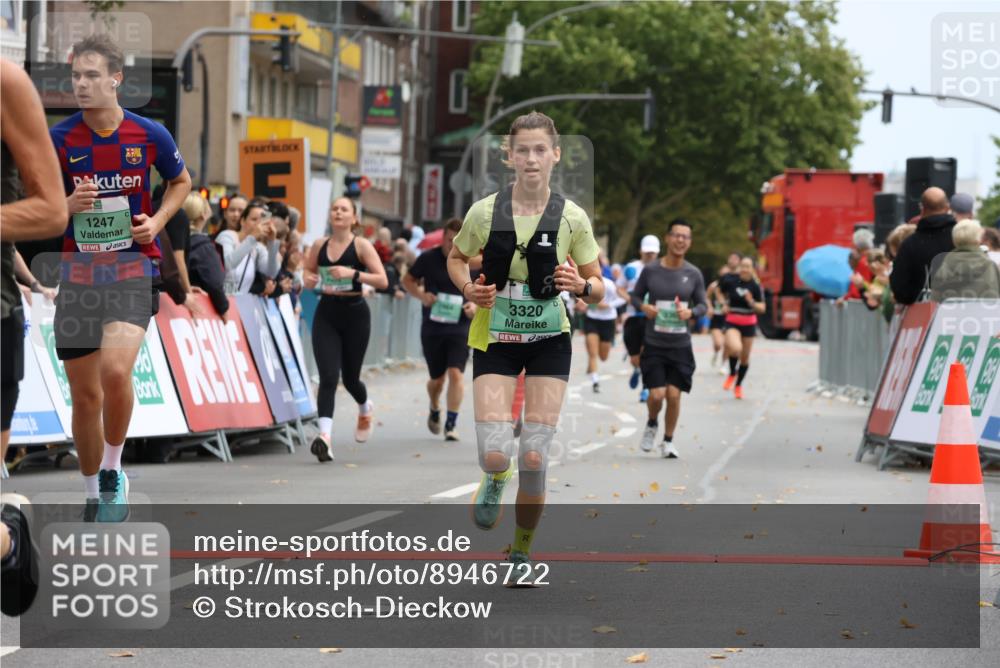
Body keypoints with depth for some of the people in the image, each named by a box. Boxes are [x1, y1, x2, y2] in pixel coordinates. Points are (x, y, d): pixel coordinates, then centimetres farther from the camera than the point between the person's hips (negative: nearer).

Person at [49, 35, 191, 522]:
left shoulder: (149, 135, -2)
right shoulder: (59, 138, -2)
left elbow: (181, 181, 16)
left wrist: (157, 220, -1)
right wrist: (68, 205, -15)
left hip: (133, 269, -2)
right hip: (78, 274, 2)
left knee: (114, 370, -26)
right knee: (85, 395, 5)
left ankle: (113, 473, -5)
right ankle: (94, 495, 24)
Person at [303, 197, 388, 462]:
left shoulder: (361, 245, -6)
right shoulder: (319, 245, 5)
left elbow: (382, 280, -12)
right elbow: (308, 272, 21)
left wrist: (353, 273, -25)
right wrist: (310, 281, -3)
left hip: (354, 313, -2)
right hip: (326, 313, 2)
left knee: (350, 377, 11)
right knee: (328, 377, -13)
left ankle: (365, 409, 46)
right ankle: (325, 436, -22)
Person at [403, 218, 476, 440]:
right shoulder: (428, 259, -2)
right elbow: (408, 280, 9)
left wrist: (476, 305, -11)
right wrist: (421, 295, -10)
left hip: (460, 328, -1)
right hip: (432, 328, 1)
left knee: (455, 373, -15)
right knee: (437, 379, 9)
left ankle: (451, 424, -8)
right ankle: (434, 411, 40)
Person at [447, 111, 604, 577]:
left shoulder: (572, 218, -7)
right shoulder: (485, 212, -8)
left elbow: (598, 288, 1)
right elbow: (456, 258, 11)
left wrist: (582, 286, -22)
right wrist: (469, 288, -10)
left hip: (549, 341, 0)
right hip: (495, 339, 0)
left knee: (534, 459, -6)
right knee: (494, 456, -13)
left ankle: (522, 549, 19)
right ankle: (495, 480, 27)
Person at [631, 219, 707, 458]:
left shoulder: (693, 274, -1)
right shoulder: (650, 270, -4)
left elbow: (703, 305, 8)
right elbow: (636, 295, 8)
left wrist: (691, 312, -14)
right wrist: (644, 306, -14)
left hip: (680, 346, 1)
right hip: (654, 345, -1)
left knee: (673, 395, -4)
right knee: (657, 394, -9)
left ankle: (668, 441, 15)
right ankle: (652, 425, 24)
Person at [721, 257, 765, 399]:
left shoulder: (755, 286, -7)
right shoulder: (730, 281, -6)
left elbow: (762, 308, -6)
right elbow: (721, 293, 15)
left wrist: (752, 302, -24)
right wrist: (724, 305, -2)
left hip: (749, 324, 1)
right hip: (732, 322, -1)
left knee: (745, 357, 11)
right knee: (735, 348, -28)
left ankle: (738, 385, 34)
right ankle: (732, 374, 2)